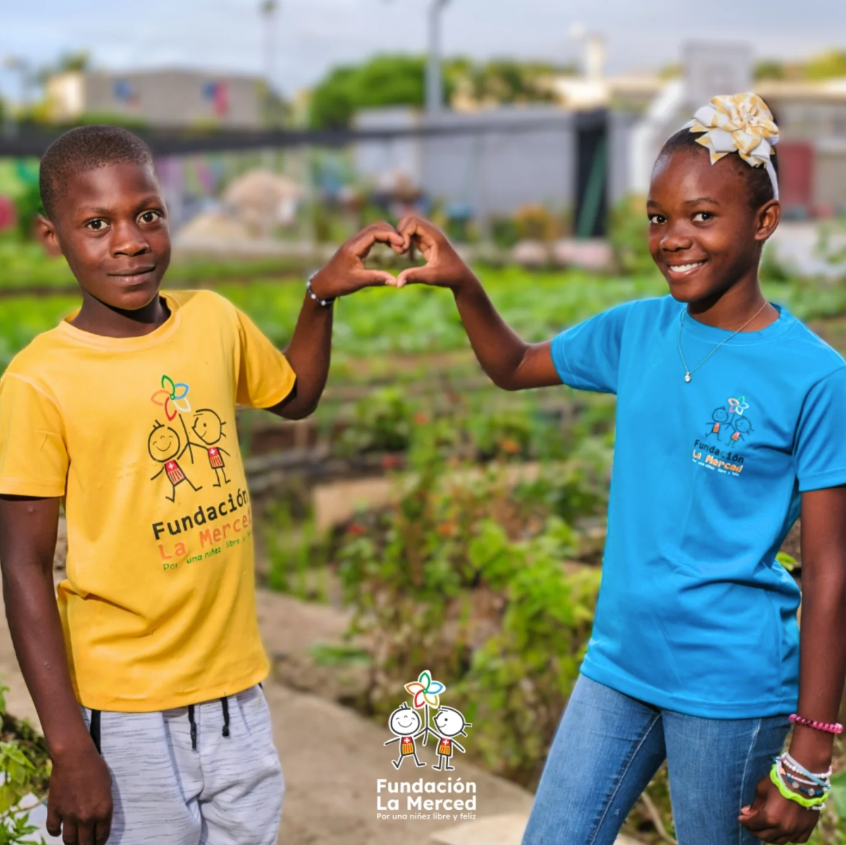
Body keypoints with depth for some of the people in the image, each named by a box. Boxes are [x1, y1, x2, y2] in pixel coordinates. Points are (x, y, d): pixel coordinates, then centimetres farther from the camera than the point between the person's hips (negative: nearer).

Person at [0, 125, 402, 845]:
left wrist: (323, 295, 6)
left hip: (237, 691, 5)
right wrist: (68, 747, -14)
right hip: (127, 714, -5)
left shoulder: (213, 320, 1)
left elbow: (295, 397, 22)